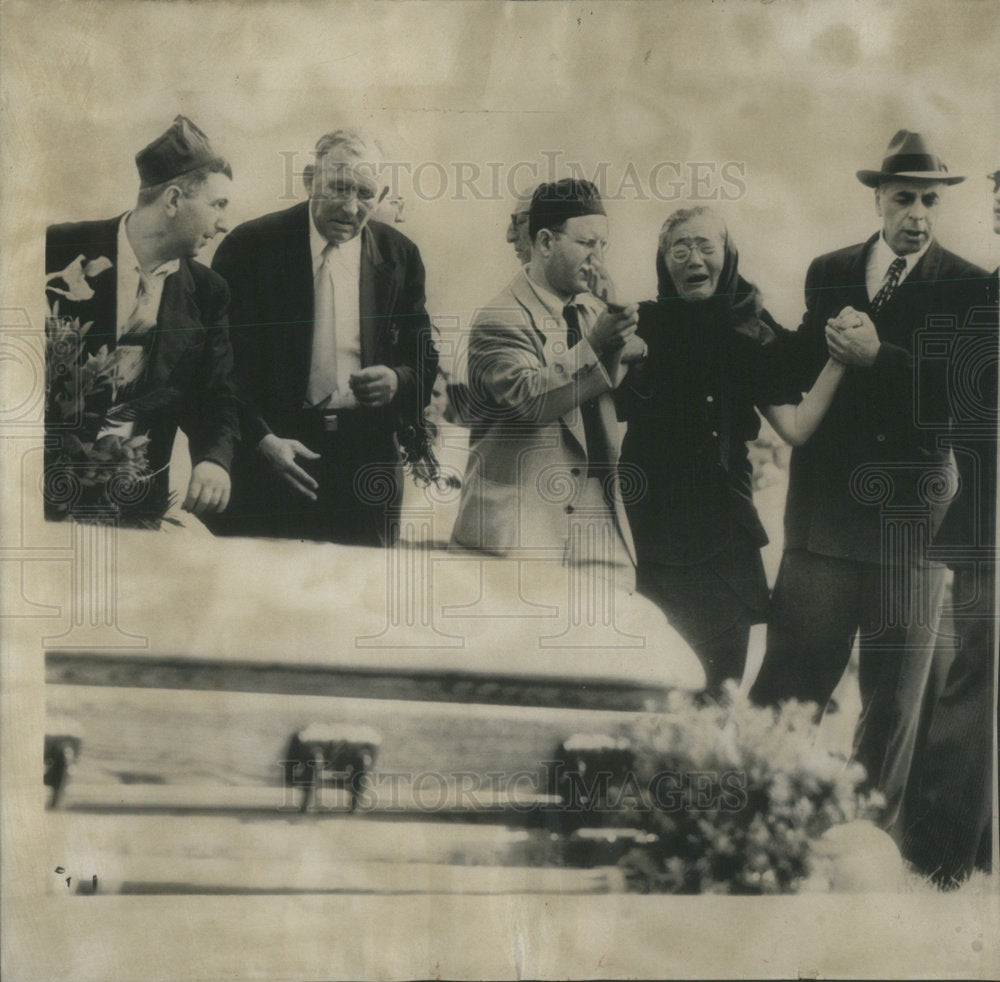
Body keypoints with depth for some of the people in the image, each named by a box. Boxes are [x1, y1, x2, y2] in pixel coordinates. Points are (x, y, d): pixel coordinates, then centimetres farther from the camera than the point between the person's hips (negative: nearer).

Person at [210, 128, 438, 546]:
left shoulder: (399, 255, 8)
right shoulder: (251, 246, -3)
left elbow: (424, 358, 14)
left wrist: (398, 382, -9)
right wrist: (260, 439, -16)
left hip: (365, 463, 3)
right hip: (267, 455, -3)